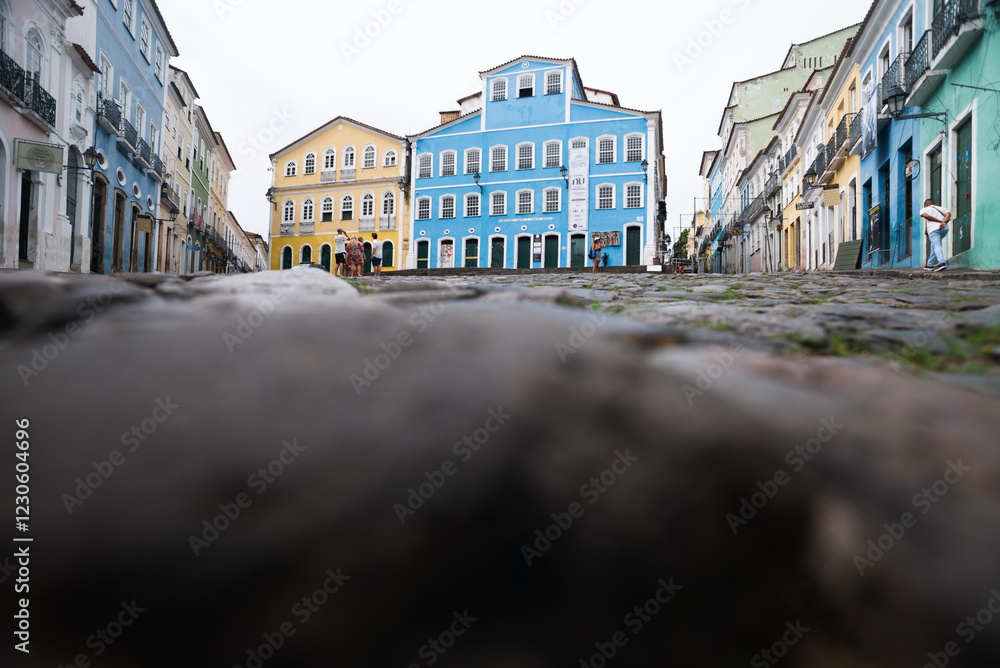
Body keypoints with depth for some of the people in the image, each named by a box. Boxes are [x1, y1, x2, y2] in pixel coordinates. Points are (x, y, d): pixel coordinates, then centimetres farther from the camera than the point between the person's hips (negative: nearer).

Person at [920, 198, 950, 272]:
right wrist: (944, 222, -10)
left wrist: (940, 221, -5)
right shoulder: (941, 208, 29)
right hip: (944, 228, 5)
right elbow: (948, 214, 7)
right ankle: (930, 265, 24)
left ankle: (942, 263, -36)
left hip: (934, 228, -5)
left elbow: (926, 216, -6)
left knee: (937, 245, -15)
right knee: (934, 245, 20)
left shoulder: (923, 209, 18)